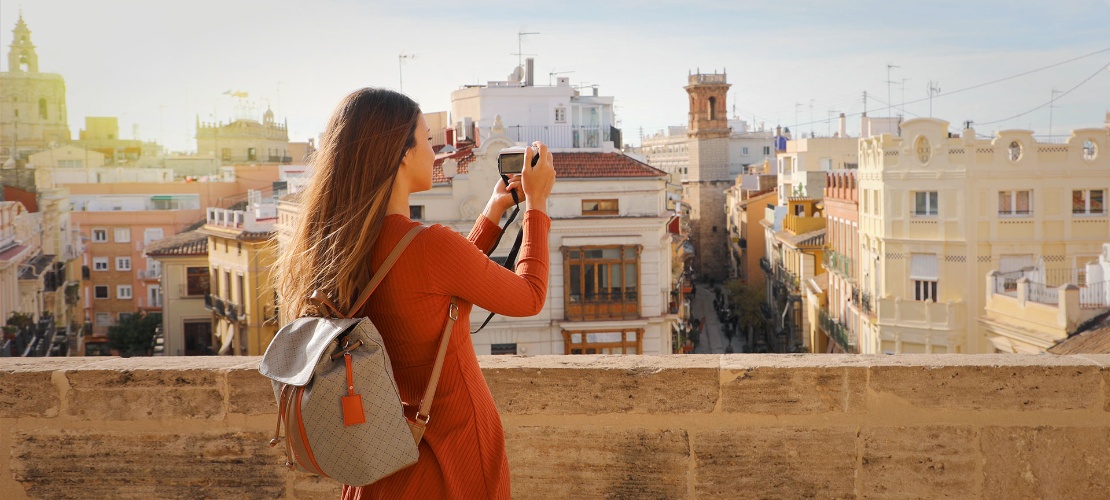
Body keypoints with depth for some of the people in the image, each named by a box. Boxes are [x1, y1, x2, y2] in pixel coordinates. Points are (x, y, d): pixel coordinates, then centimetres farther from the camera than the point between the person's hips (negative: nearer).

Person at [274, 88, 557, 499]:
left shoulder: (327, 247, -3)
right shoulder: (432, 247, -25)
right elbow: (530, 298, -8)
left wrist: (493, 212, 16)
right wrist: (536, 203, 3)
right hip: (453, 451, -6)